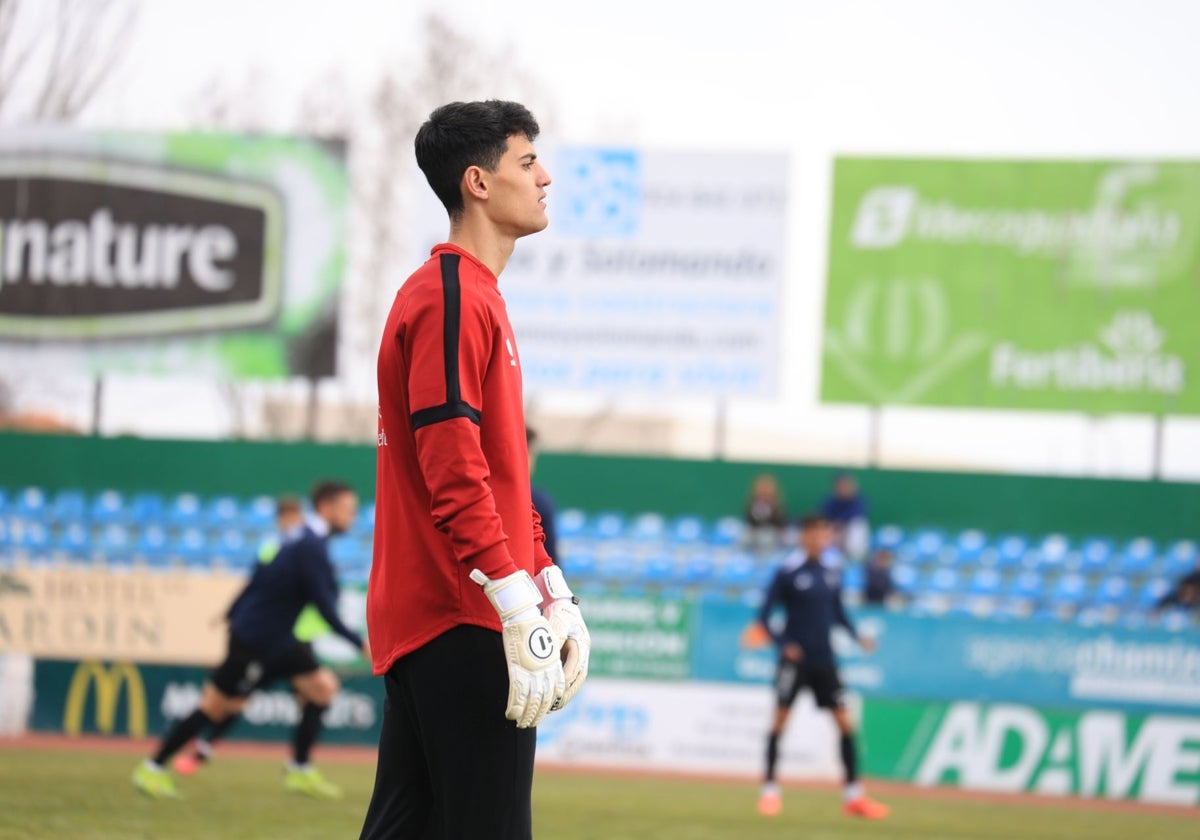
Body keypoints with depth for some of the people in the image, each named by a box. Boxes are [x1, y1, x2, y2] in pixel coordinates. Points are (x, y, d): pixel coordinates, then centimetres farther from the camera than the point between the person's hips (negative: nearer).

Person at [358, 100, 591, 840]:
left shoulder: (480, 300, 20)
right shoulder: (450, 299, -12)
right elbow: (454, 476, -19)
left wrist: (556, 598, 17)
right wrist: (522, 612, -22)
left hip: (423, 627, 10)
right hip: (464, 626, -10)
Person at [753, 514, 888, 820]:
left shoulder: (831, 576, 8)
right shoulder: (786, 574, -7)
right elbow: (764, 616, -6)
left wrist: (857, 637, 2)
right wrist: (783, 644, -20)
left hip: (824, 662, 4)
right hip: (795, 658, -4)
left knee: (845, 722, 1)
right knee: (780, 720, -3)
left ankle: (854, 795, 6)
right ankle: (770, 791, 7)